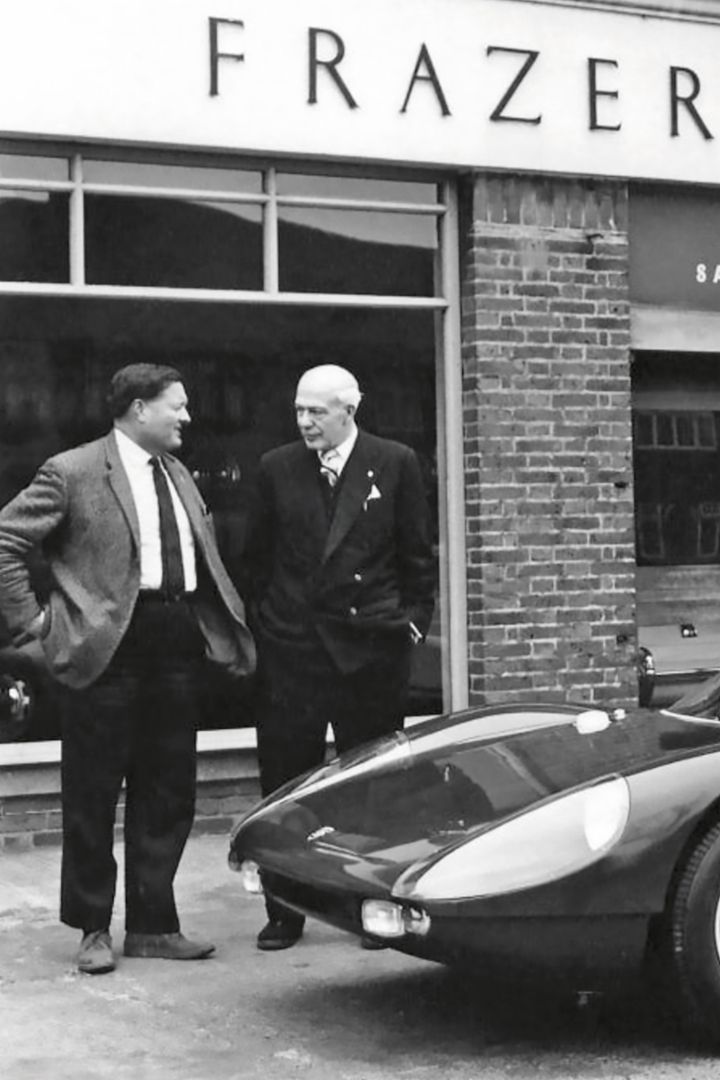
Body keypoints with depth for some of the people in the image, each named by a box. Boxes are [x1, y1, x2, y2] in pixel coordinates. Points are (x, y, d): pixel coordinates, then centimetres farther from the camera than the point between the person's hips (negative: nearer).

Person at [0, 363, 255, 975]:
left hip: (179, 643, 7)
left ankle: (153, 925, 21)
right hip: (108, 648, -6)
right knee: (93, 797, 3)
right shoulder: (73, 473, -6)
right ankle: (94, 929, 15)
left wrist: (224, 626, 14)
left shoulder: (178, 475, 16)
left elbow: (205, 557, 25)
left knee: (168, 796, 10)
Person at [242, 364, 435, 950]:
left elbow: (417, 552, 5)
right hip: (291, 648, 1)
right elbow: (257, 556, 11)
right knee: (285, 784, 3)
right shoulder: (276, 468, 6)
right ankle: (284, 914, 13)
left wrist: (414, 620, 0)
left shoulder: (395, 463, 1)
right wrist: (262, 623, 6)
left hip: (372, 644, -1)